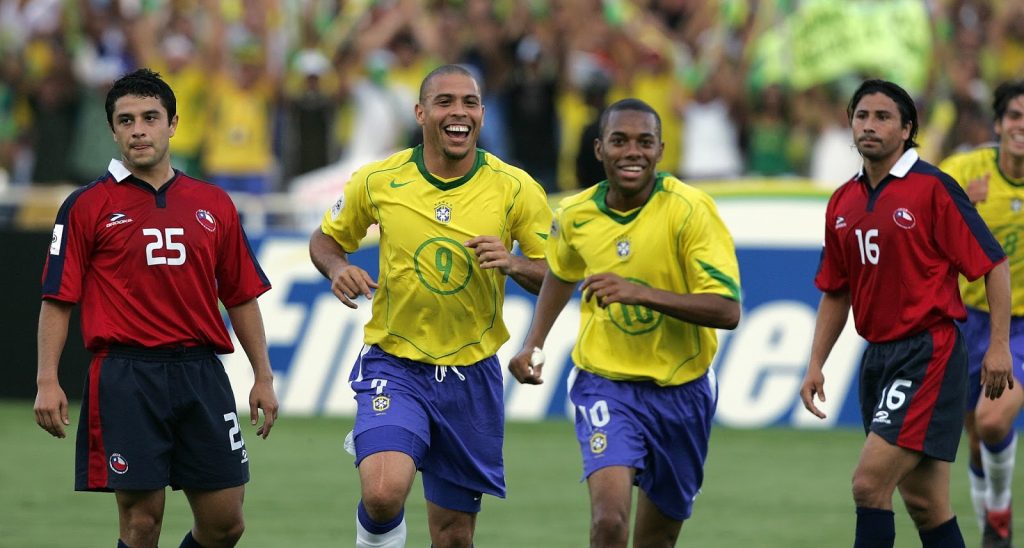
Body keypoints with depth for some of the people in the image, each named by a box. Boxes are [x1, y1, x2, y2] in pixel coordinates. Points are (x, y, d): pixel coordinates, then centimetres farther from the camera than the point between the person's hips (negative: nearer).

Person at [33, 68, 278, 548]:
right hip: (126, 377, -3)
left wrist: (263, 377, 11)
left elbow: (242, 296, 16)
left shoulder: (214, 205, 12)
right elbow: (57, 300, 0)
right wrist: (47, 381, -9)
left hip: (202, 375, 3)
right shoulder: (87, 206, 2)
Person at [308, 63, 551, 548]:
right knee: (384, 494, -27)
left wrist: (513, 264, -21)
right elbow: (325, 239, 11)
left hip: (472, 375, 2)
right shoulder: (378, 181, -5)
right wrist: (338, 269, -11)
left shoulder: (515, 189, -5)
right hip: (395, 366, -2)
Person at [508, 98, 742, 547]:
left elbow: (727, 310, -22)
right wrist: (534, 343, 8)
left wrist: (642, 293, -33)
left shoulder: (689, 210, -16)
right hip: (605, 384, 0)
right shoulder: (575, 215, -4)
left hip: (681, 390, 0)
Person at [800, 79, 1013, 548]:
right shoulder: (842, 203, 11)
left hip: (928, 353, -7)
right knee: (926, 504, 9)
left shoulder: (932, 188, -9)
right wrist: (816, 365, 12)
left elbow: (993, 264, -8)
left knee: (869, 483, -16)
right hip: (878, 358, 7)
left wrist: (998, 346, -13)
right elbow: (835, 293, 20)